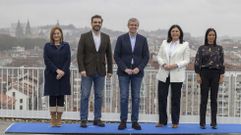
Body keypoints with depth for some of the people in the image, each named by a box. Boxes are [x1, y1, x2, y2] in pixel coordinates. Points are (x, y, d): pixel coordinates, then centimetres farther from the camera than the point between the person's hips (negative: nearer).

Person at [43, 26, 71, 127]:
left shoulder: (66, 46, 8)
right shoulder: (47, 46, 6)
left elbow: (68, 60, 1)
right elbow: (46, 60, -4)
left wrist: (63, 71, -13)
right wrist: (56, 70, -15)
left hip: (63, 75, 1)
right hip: (51, 75, -1)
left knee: (61, 96, 2)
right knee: (52, 96, 1)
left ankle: (59, 119, 8)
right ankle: (53, 119, 8)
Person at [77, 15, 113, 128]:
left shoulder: (106, 37, 7)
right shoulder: (84, 36, -2)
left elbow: (109, 55, 9)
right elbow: (80, 54, -5)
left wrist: (110, 70, 5)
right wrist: (81, 69, -14)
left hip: (100, 72, 3)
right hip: (87, 71, -3)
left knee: (99, 96, 7)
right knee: (85, 96, 0)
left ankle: (97, 119, 15)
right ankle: (84, 119, 6)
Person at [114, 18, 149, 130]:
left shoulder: (143, 39, 4)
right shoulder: (121, 38, 1)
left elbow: (146, 56, 4)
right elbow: (116, 56, -1)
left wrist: (139, 68, -9)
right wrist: (125, 68, -11)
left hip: (137, 72, 1)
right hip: (124, 72, -1)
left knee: (136, 97, 3)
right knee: (124, 97, -1)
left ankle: (135, 121, 10)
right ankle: (123, 121, 7)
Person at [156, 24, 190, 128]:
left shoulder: (185, 44, 4)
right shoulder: (164, 43, 12)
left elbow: (186, 60, -1)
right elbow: (159, 56, 9)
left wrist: (176, 65, -15)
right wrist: (164, 64, -10)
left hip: (177, 75, -2)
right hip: (163, 74, 3)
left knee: (175, 98, 3)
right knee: (161, 97, 2)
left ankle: (175, 122, 13)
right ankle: (162, 121, 12)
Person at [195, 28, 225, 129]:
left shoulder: (219, 48, 7)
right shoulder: (201, 48, 2)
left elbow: (221, 63, 5)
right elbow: (197, 62, -1)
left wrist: (222, 76, -2)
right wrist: (198, 75, -7)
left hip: (215, 74, 1)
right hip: (204, 73, -1)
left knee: (214, 99, 4)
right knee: (204, 99, 1)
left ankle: (214, 122, 10)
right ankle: (202, 122, 6)